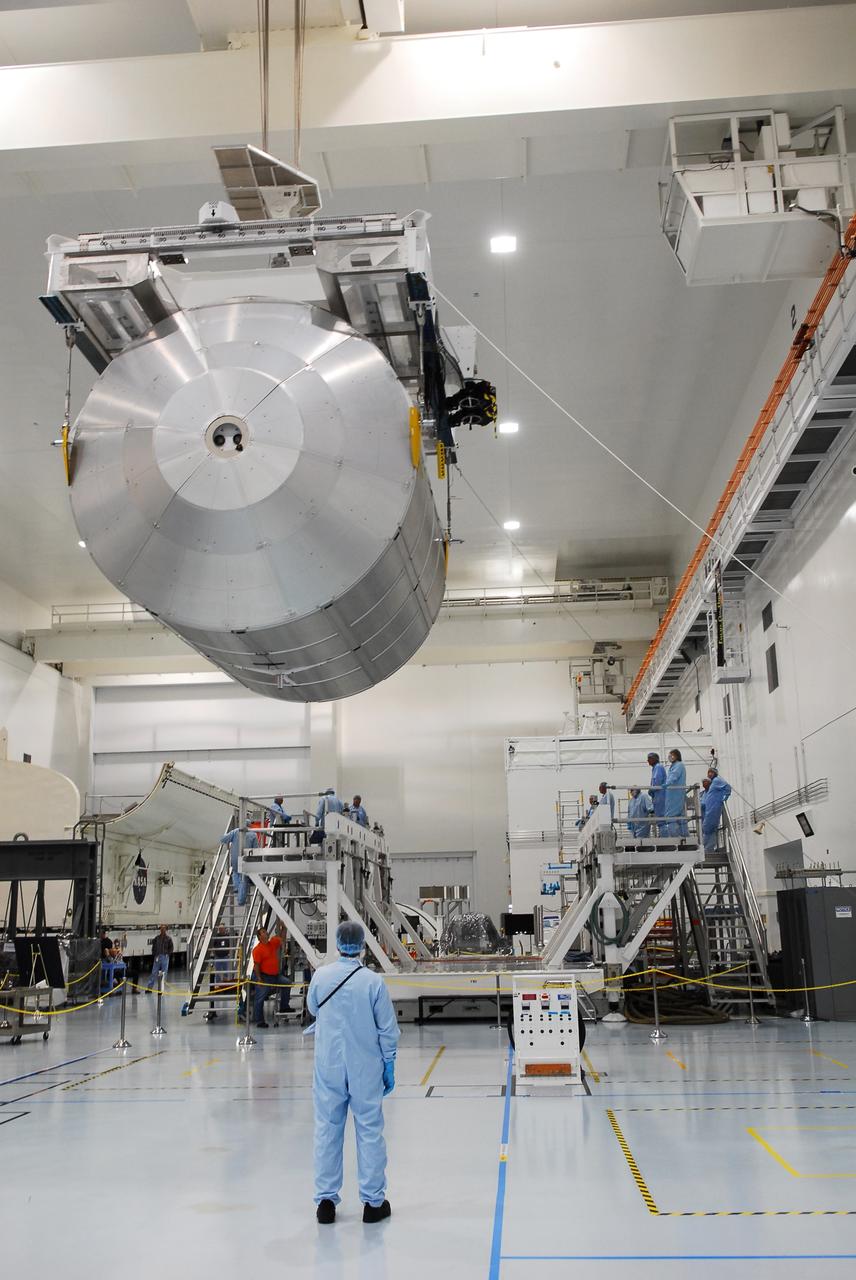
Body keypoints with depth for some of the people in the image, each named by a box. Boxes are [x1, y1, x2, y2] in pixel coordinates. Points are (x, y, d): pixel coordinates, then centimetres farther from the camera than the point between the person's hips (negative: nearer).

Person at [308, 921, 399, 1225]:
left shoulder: (320, 976, -7)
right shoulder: (373, 981, -13)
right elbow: (388, 1029, -7)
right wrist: (389, 1066, 5)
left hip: (328, 1067, 2)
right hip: (365, 1068, -2)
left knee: (327, 1130, 11)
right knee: (370, 1131, 8)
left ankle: (326, 1199, 15)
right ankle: (373, 1202, 15)